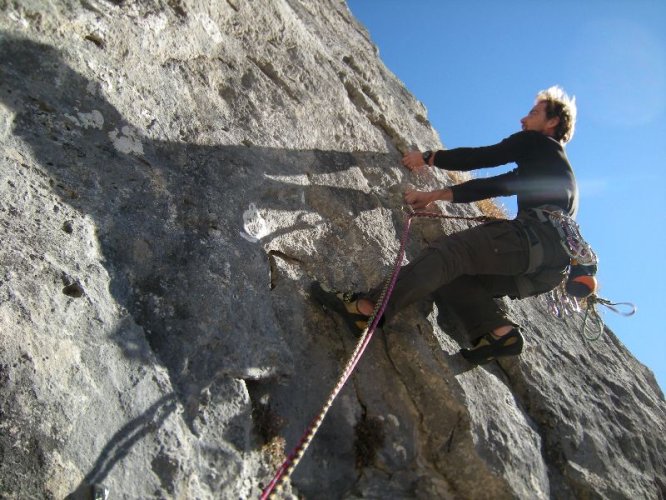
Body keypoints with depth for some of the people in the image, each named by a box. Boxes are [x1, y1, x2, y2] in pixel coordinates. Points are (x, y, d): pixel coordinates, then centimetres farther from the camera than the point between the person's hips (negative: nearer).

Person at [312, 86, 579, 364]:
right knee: (451, 275, 7)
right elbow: (492, 185, 30)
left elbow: (478, 158, 8)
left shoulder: (536, 142, 13)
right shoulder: (540, 164, 37)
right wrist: (436, 195, 24)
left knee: (451, 250, -21)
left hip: (539, 233, -9)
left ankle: (369, 308, -35)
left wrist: (428, 158, 19)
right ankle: (499, 331, -12)